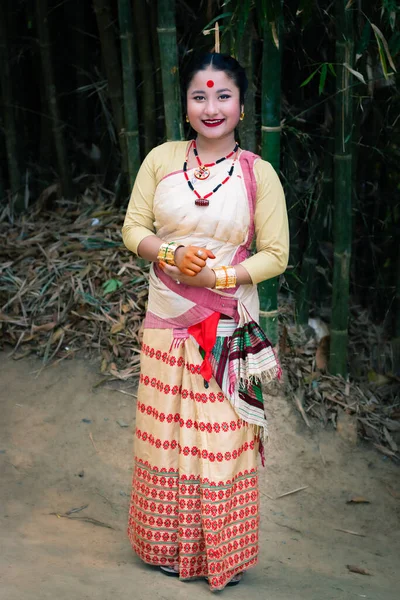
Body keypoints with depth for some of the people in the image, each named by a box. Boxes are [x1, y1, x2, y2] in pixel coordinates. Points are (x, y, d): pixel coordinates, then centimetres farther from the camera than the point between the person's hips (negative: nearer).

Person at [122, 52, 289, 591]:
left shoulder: (258, 173, -6)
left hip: (228, 323, -2)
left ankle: (224, 553, 22)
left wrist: (216, 276, -17)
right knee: (166, 430, 11)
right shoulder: (162, 159, 0)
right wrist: (171, 253, -15)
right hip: (167, 321, 3)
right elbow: (133, 228, 4)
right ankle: (171, 545, 29)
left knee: (223, 438, 4)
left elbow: (276, 255, -5)